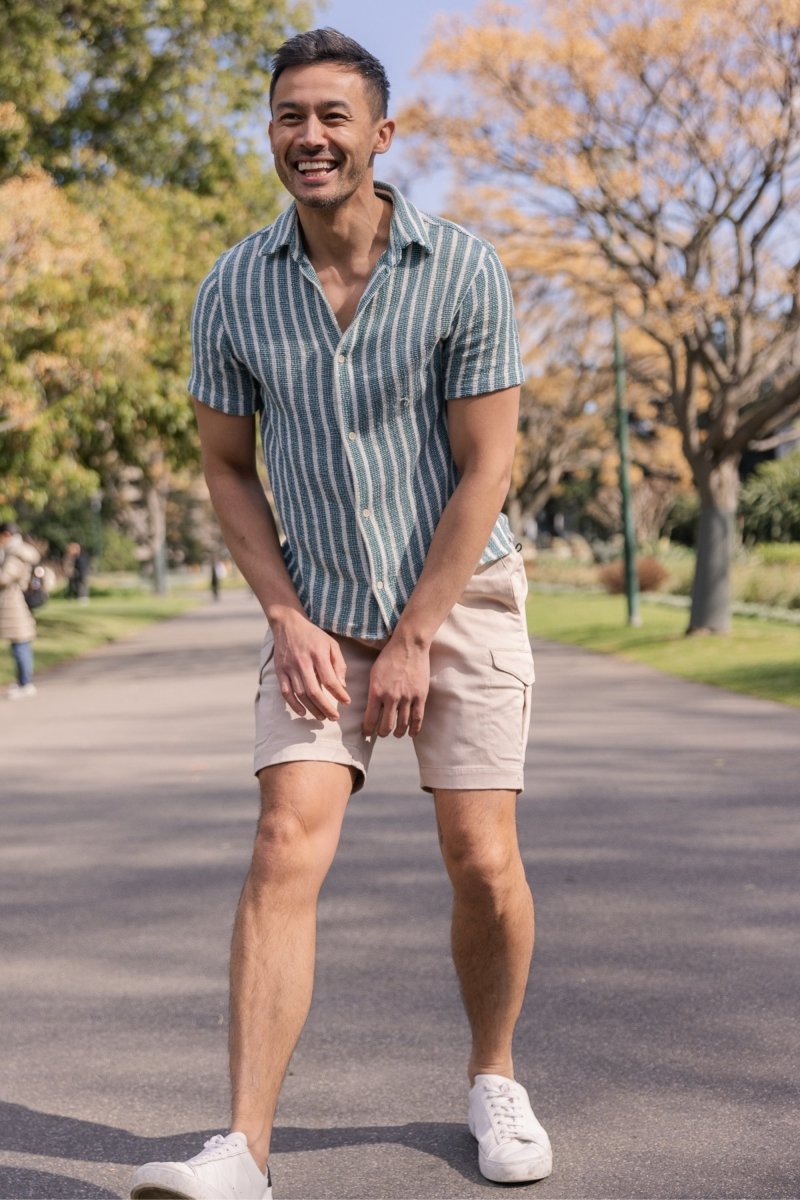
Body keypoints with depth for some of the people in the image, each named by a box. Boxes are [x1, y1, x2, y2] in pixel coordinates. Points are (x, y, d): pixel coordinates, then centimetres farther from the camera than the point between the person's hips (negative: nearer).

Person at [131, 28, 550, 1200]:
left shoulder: (464, 270, -11)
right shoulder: (234, 290, -4)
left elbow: (486, 469, -10)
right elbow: (226, 466, 4)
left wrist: (414, 641, -13)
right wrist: (289, 621, -6)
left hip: (458, 599, -1)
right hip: (317, 615, 2)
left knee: (484, 866, -2)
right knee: (286, 851, -12)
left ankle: (494, 1079, 25)